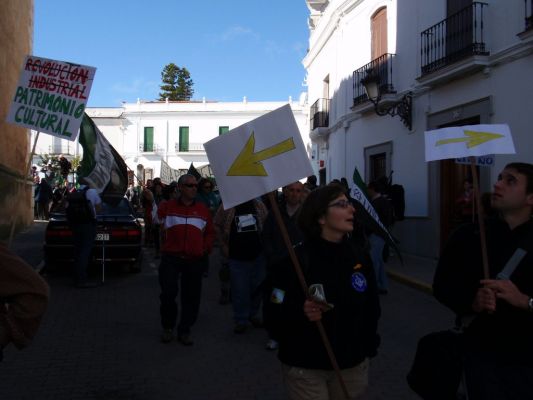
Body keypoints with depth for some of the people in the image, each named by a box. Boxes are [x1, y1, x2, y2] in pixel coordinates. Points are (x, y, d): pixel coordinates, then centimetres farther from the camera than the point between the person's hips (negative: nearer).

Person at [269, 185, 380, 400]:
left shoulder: (359, 254, -2)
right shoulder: (296, 259, -17)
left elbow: (371, 306, 7)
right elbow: (275, 315, -17)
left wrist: (369, 347, 7)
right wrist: (301, 314, -34)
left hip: (352, 364, 5)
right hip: (305, 367, -4)